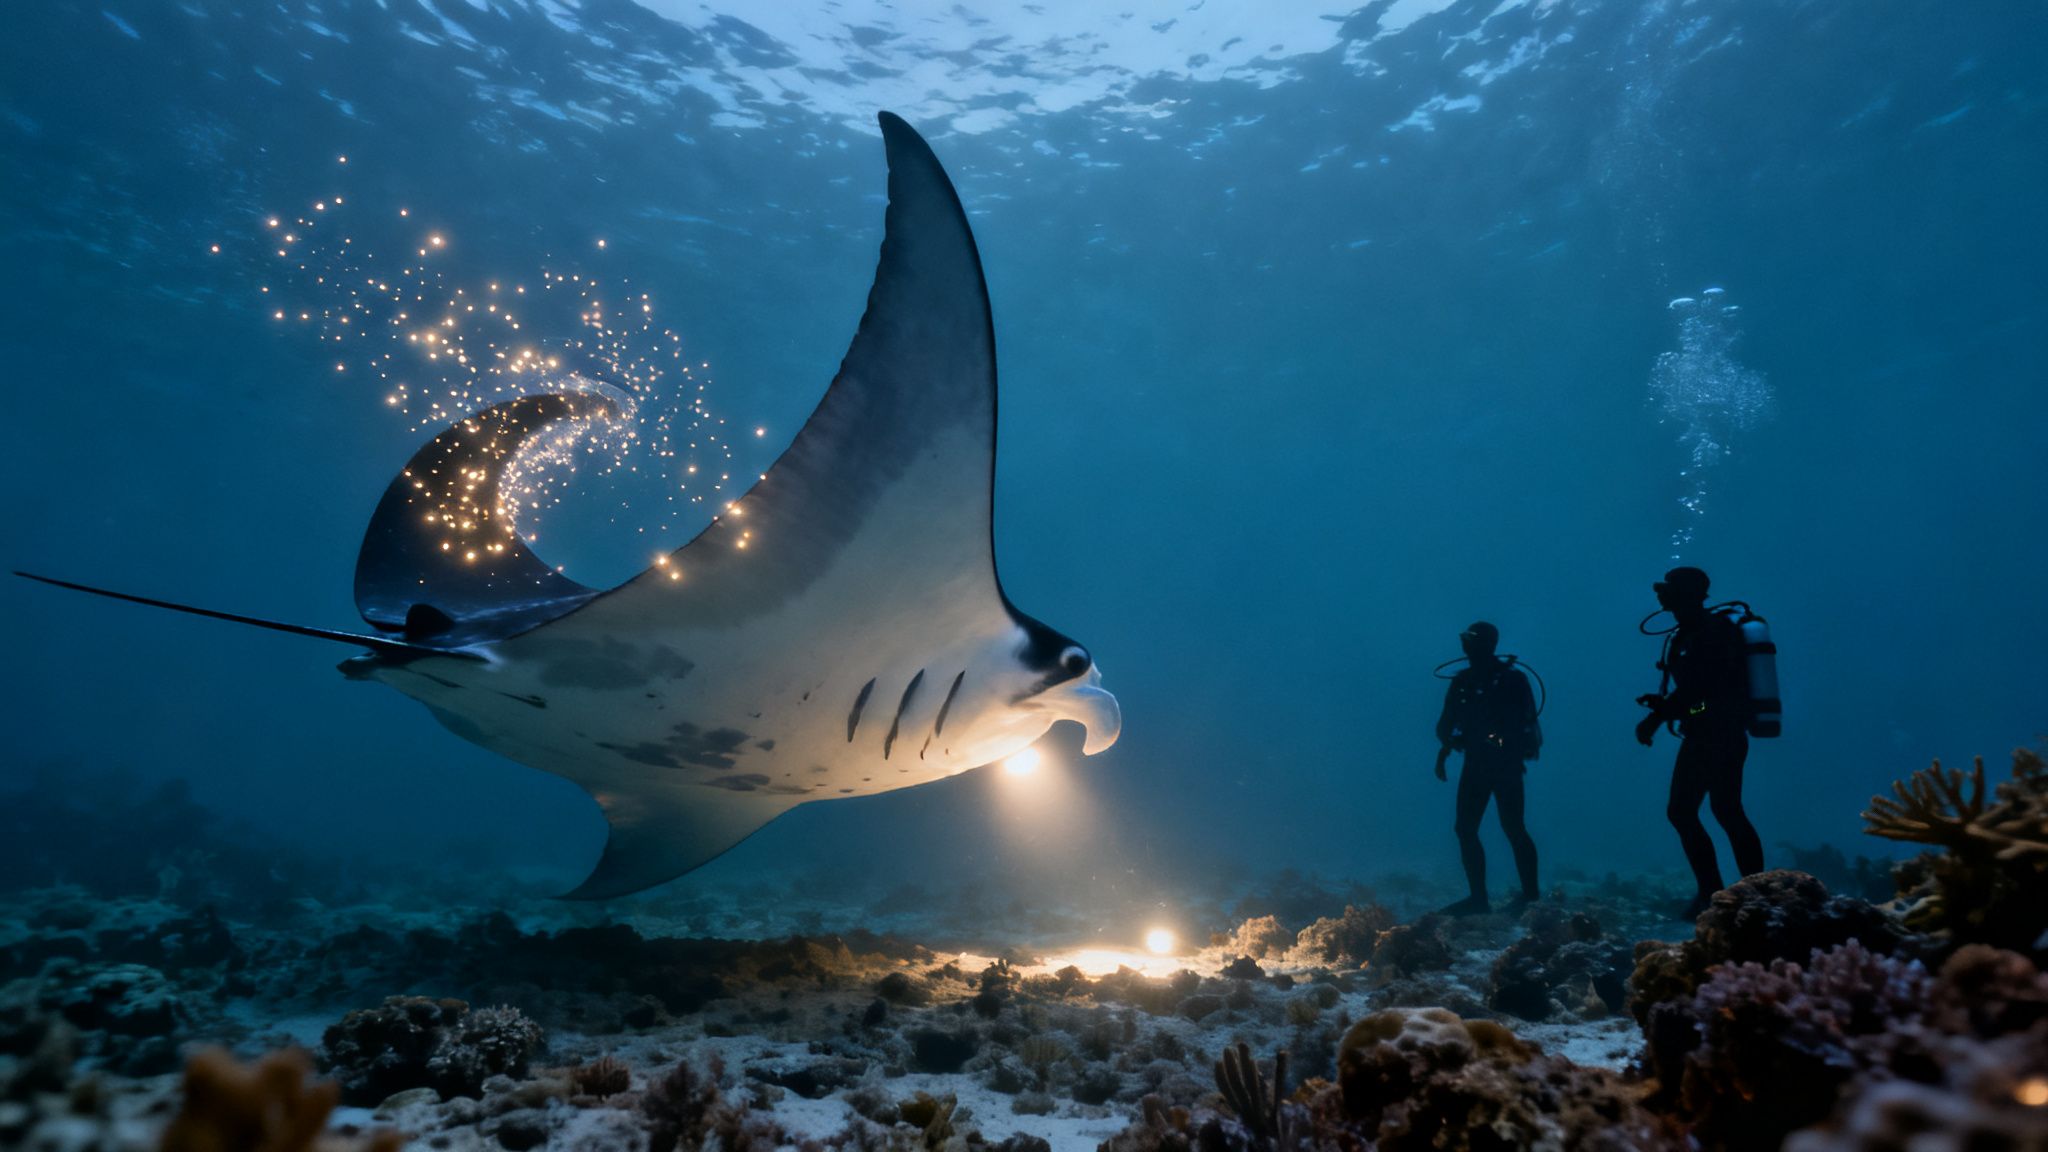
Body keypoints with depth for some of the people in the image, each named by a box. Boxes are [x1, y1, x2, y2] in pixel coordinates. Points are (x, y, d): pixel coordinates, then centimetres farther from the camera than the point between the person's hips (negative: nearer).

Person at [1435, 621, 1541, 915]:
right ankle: (1478, 897, 10)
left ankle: (1530, 895, 9)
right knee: (1465, 828, 3)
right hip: (1475, 763, 5)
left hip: (1505, 764, -5)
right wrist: (1443, 752, -5)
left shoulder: (1512, 679, -8)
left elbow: (1524, 722, -13)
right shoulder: (1462, 679, 6)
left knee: (1513, 828, -4)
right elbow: (1447, 722, 8)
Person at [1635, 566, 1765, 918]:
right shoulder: (1687, 635, 15)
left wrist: (1656, 717, -26)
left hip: (1723, 738, -10)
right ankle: (1711, 891, 15)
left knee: (1726, 812, -12)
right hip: (1698, 738, 10)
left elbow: (1695, 684, -24)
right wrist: (1662, 704, 5)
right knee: (1680, 811, 8)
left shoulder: (1715, 631, -13)